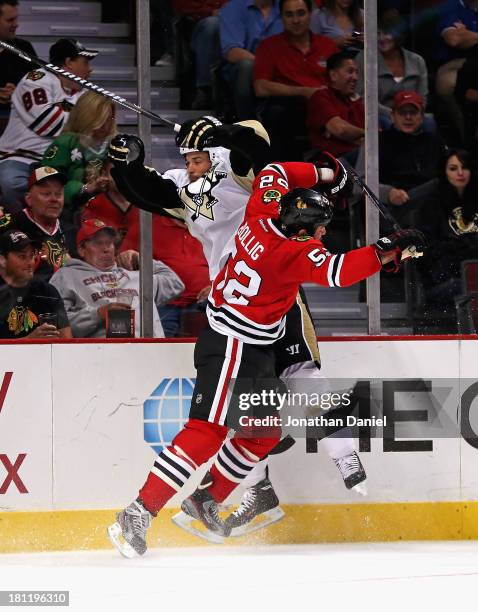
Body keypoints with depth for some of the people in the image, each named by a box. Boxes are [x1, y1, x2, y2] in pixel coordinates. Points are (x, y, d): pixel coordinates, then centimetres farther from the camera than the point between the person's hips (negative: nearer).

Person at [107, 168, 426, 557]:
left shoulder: (262, 217, -2)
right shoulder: (293, 253, -23)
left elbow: (273, 174, 16)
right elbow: (337, 271, -37)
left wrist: (318, 173, 25)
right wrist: (390, 252, -37)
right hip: (229, 347, -10)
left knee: (265, 433, 16)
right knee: (207, 432, -15)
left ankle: (206, 499, 26)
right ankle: (138, 514, -18)